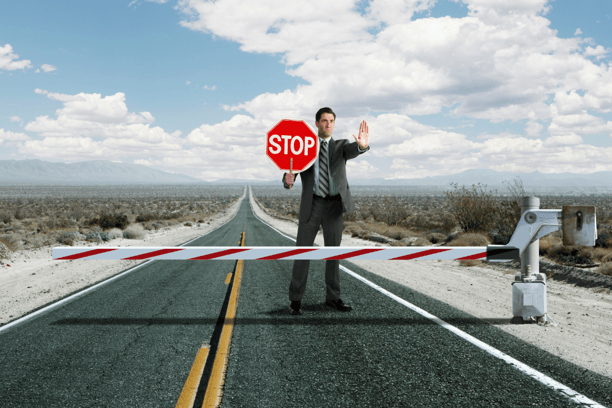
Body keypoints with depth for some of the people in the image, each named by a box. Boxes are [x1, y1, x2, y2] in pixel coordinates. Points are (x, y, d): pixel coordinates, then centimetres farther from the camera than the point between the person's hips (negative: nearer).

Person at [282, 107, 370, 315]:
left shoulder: (341, 145, 7)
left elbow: (353, 150, -18)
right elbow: (290, 174, 1)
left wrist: (363, 145, -43)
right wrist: (288, 180, -26)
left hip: (334, 205, 2)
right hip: (311, 204, -1)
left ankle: (332, 297, 17)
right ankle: (296, 299, 4)